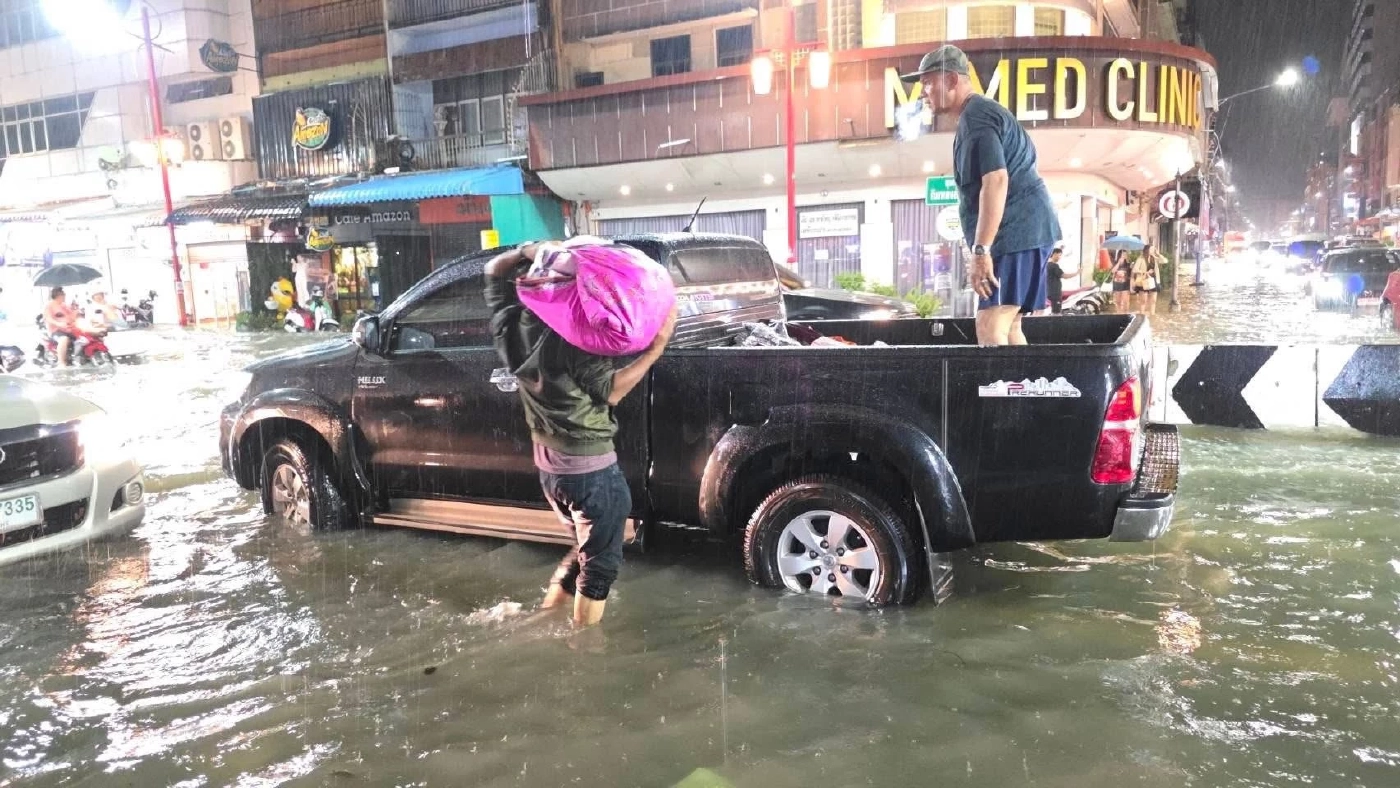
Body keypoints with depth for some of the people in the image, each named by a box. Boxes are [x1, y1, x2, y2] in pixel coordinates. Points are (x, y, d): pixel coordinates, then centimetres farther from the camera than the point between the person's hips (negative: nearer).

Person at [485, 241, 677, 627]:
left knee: (585, 551, 26)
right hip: (591, 469, -8)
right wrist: (657, 346, -22)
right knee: (600, 564, 9)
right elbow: (608, 390, -21)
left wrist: (525, 252, -6)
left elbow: (494, 270, 13)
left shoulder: (509, 326, -2)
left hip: (550, 466, 8)